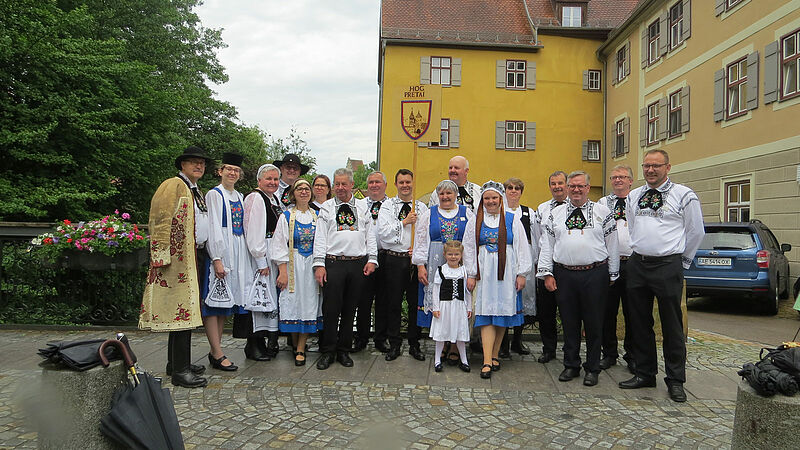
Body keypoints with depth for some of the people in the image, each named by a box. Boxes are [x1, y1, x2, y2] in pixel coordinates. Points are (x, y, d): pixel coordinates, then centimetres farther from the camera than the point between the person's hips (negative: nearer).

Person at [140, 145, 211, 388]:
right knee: (181, 311, -9)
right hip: (177, 259, -9)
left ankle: (177, 363, 22)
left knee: (182, 311, 13)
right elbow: (161, 222, -14)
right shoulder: (173, 186, -6)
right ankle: (180, 370, -5)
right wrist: (161, 257, -21)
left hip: (193, 257, 9)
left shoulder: (196, 191, 22)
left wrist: (204, 256, 21)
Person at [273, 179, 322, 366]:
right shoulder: (286, 216, 2)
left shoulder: (317, 216, 9)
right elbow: (279, 246, -2)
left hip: (312, 266, 2)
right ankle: (295, 345, 16)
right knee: (293, 303, -1)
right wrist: (283, 271, -10)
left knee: (309, 303, -1)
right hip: (293, 266, -2)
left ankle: (301, 349, 5)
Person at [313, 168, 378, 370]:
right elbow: (320, 237, 2)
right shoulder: (326, 207, 7)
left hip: (358, 264, 2)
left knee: (350, 309, 7)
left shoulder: (362, 207, 13)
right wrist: (319, 264, -6)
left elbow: (370, 235, 12)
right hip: (333, 263, -2)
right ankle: (327, 352, 10)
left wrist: (372, 259, 2)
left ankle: (344, 351, 18)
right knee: (331, 309, -2)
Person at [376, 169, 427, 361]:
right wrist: (404, 222, -10)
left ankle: (414, 344, 17)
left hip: (415, 260, 2)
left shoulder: (422, 207, 11)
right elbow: (383, 232, -8)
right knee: (393, 303, 3)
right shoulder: (387, 205, 5)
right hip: (393, 259, -1)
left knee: (415, 303, 5)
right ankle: (394, 344, 14)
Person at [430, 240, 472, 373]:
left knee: (461, 334, 7)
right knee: (441, 333, 7)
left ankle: (463, 360, 20)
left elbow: (468, 291, 7)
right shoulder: (440, 270, -3)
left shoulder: (464, 271, 3)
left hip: (460, 307, 2)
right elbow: (436, 290, -3)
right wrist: (436, 308, -6)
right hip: (444, 306, -1)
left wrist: (469, 308, 6)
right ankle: (437, 360, 19)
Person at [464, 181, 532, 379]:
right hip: (484, 274, 0)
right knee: (486, 314, -6)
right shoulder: (474, 221, 9)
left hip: (506, 273, 0)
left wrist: (521, 274, -1)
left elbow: (522, 248, 4)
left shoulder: (512, 220, 6)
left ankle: (494, 355, 18)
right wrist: (471, 274, 2)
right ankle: (487, 361, -9)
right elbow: (469, 250, 8)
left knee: (503, 313, 4)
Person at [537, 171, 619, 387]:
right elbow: (546, 245, 8)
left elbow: (612, 245, 6)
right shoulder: (555, 213, 10)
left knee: (594, 322, 4)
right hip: (564, 274, 2)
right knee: (569, 321, 9)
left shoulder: (603, 213, 6)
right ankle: (571, 365, 23)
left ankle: (592, 368, 17)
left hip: (595, 274, -1)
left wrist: (612, 276, 3)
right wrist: (547, 273, 1)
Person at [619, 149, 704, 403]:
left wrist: (682, 261, 7)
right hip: (637, 265, 5)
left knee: (672, 325, 1)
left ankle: (675, 381, 13)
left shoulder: (684, 195, -2)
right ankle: (644, 374, 23)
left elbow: (696, 232, 4)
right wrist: (639, 253, 16)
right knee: (640, 323, 10)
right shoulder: (633, 197, 11)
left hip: (668, 266, -5)